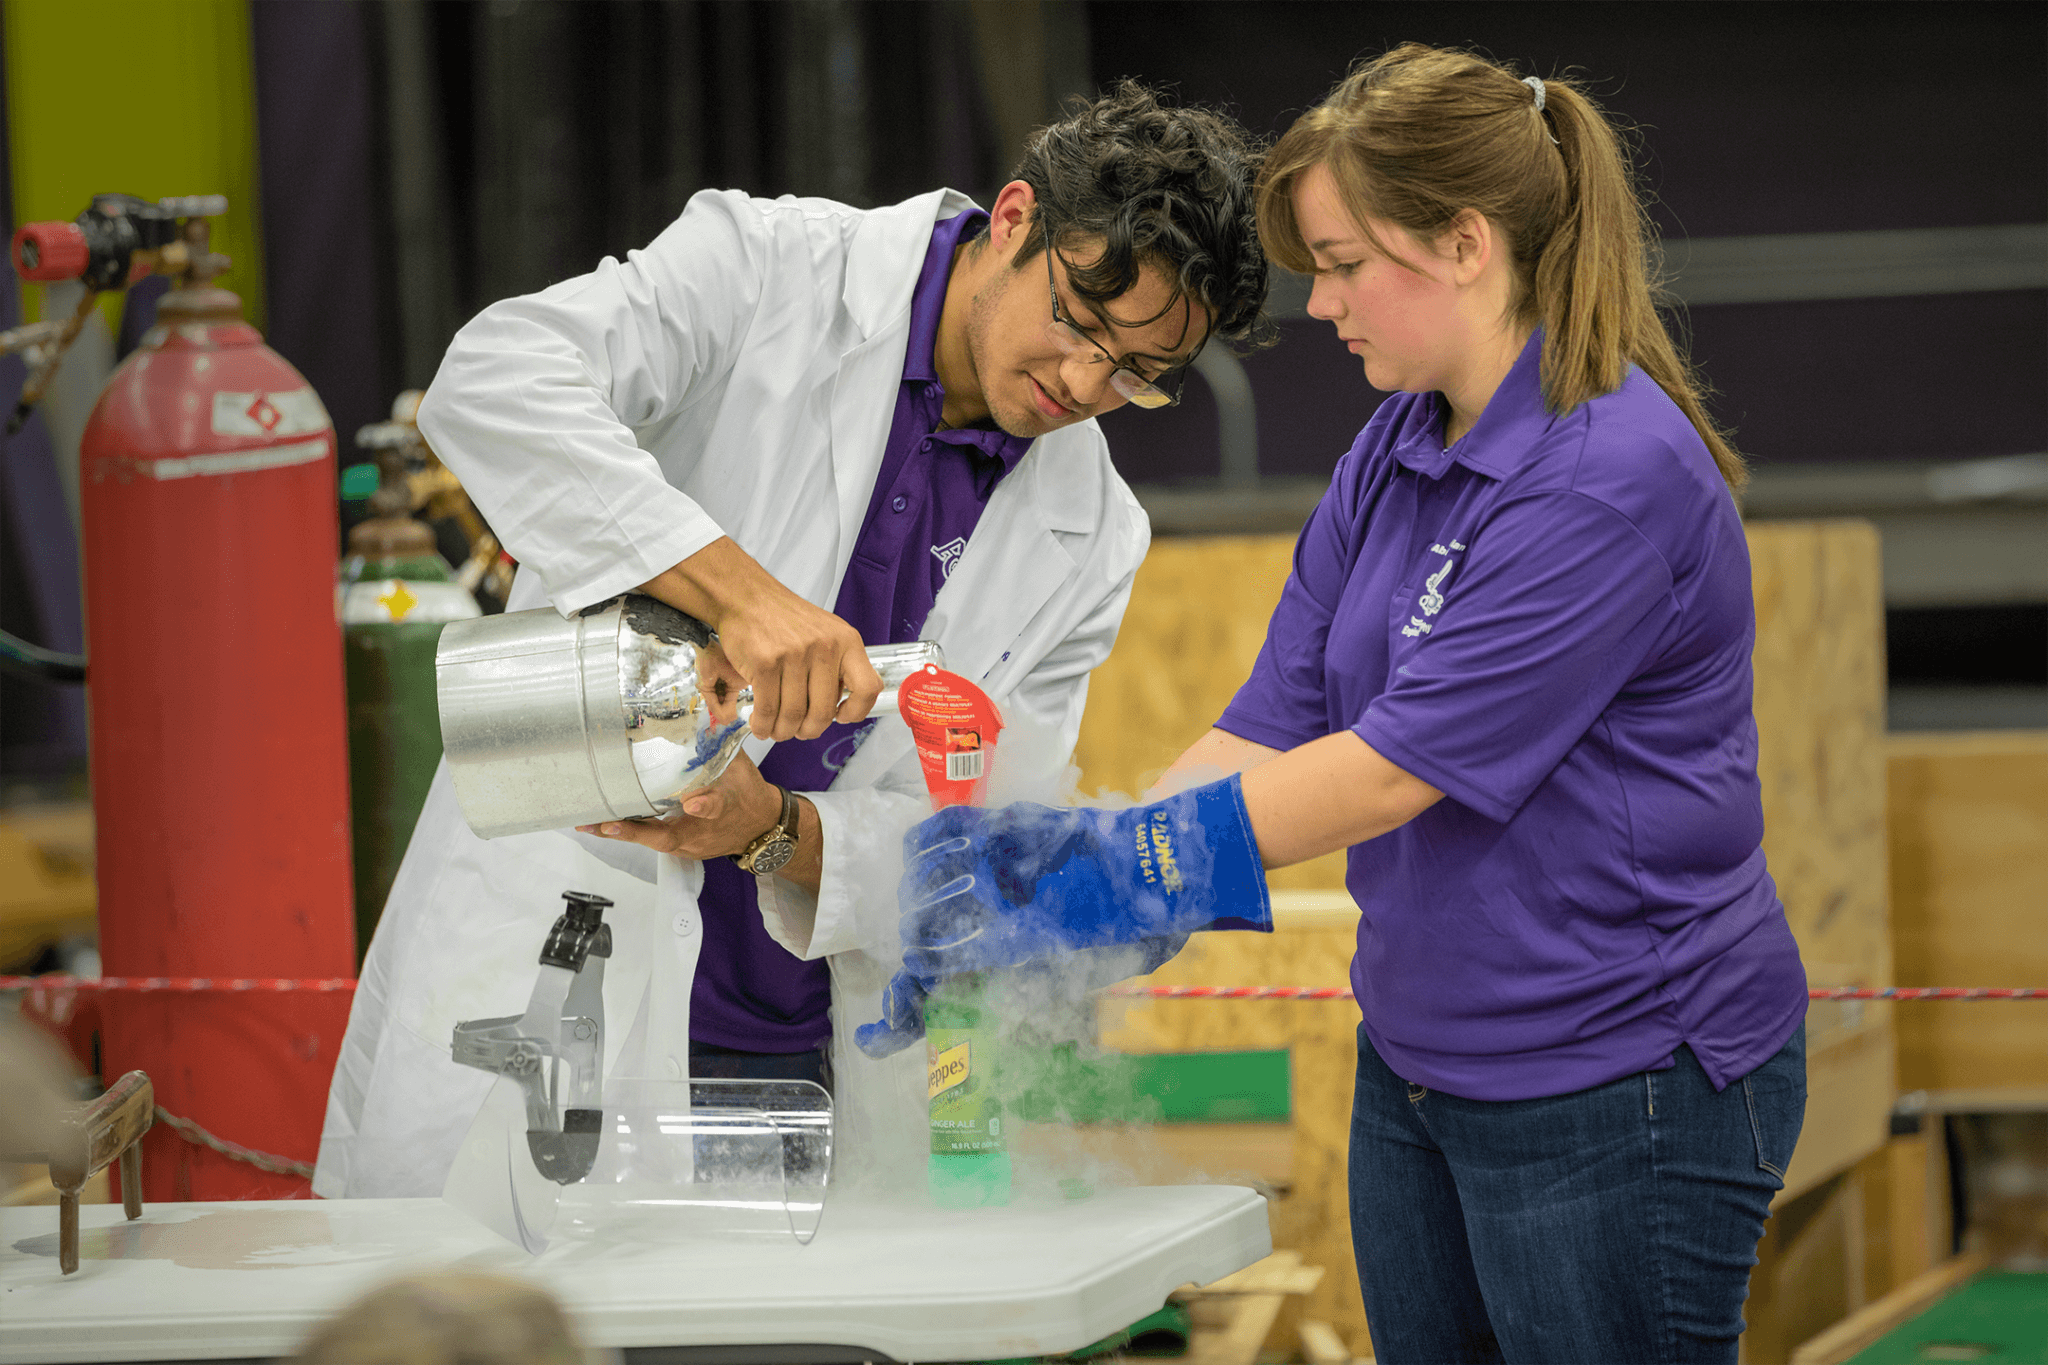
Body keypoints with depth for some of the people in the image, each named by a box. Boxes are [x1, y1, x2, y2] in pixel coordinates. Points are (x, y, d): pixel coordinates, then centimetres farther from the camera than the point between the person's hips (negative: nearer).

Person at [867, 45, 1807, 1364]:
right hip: (1418, 1064, 8)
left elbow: (1393, 769, -24)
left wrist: (1106, 877, -23)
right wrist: (1054, 851, -9)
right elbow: (1274, 726, 6)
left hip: (1622, 1081, -8)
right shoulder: (1392, 458, 8)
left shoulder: (1615, 475, -20)